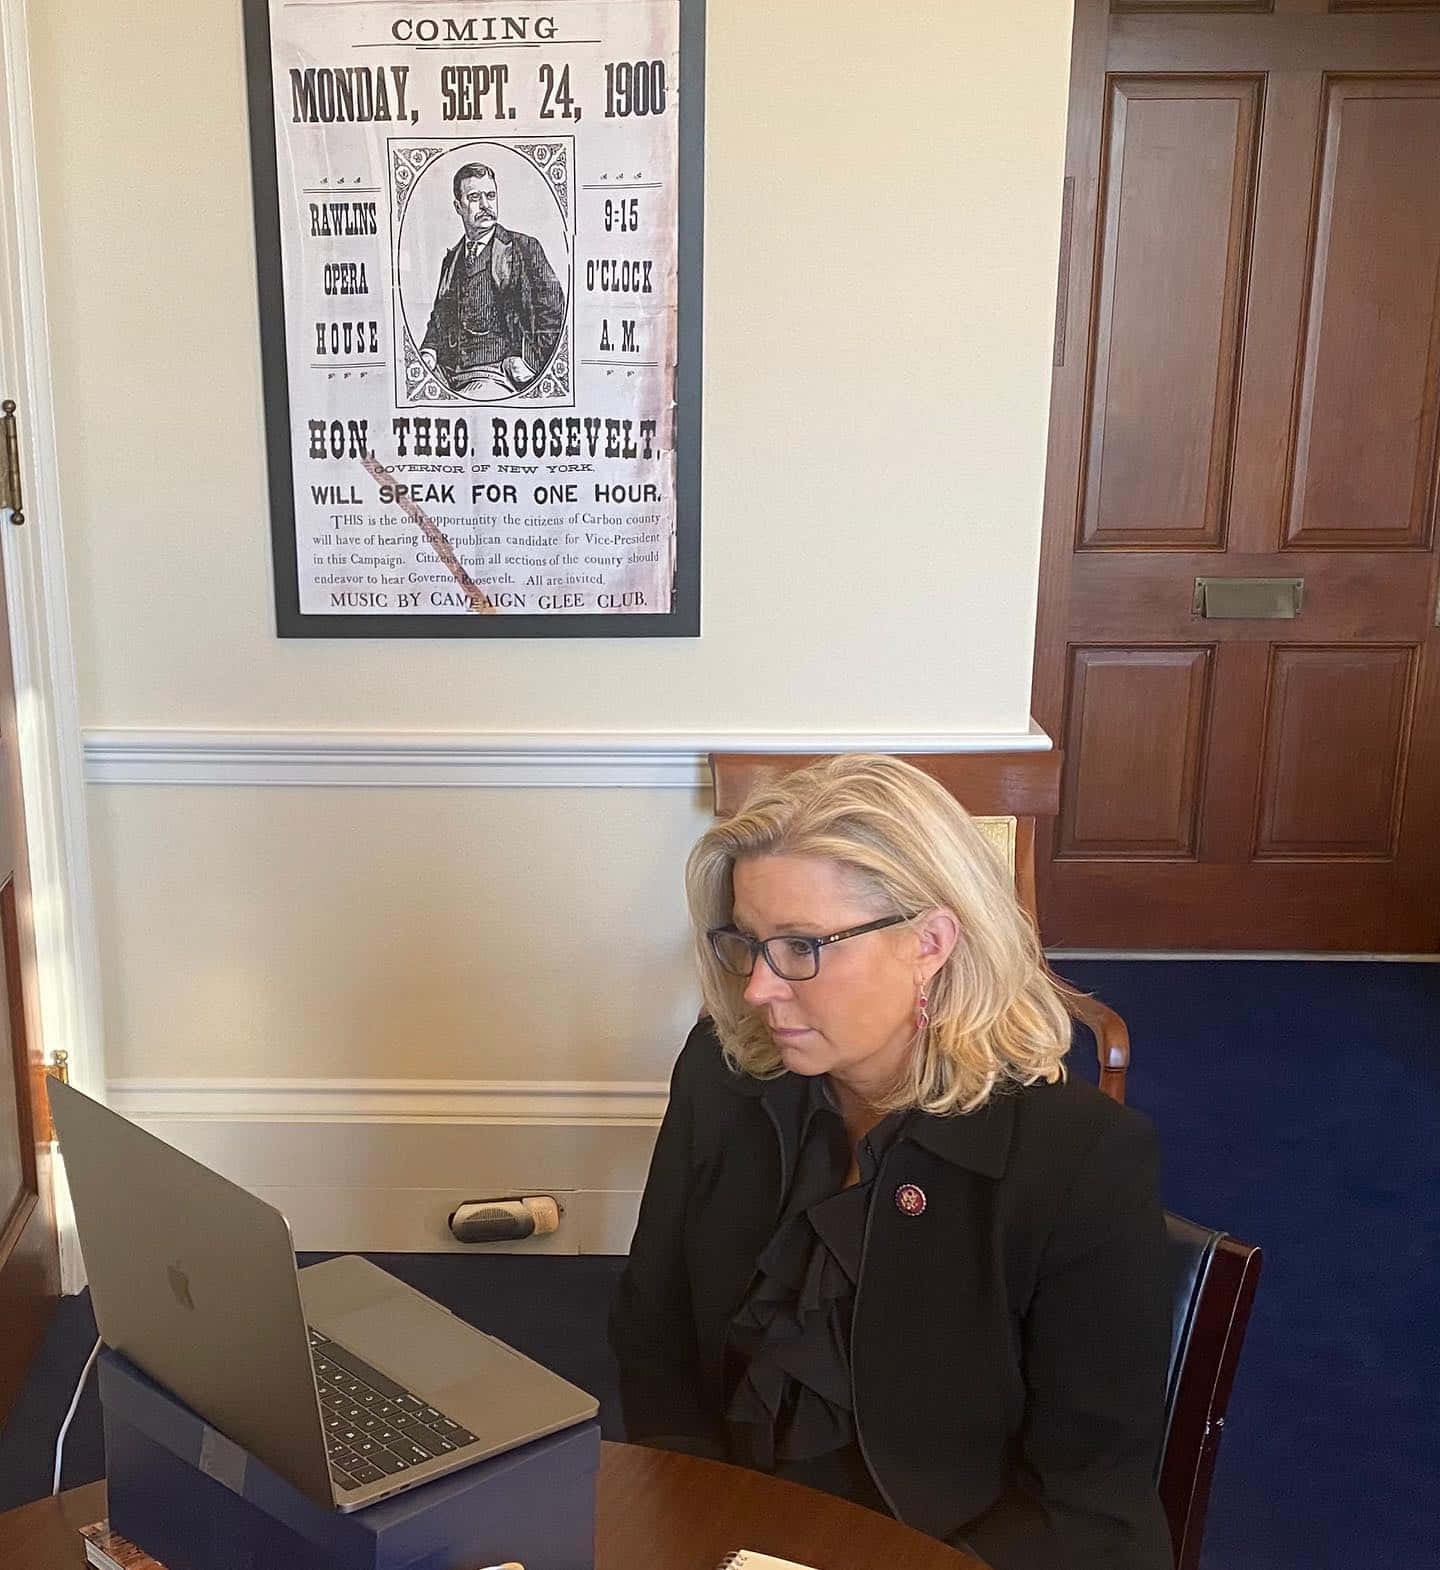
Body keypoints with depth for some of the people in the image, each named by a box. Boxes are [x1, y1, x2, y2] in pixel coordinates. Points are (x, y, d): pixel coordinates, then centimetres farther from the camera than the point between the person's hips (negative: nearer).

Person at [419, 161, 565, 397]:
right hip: (450, 380, 5)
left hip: (499, 377, -5)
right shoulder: (451, 259, 24)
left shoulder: (524, 248, 7)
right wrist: (429, 351, 7)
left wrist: (528, 360, -10)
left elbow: (553, 314, 2)